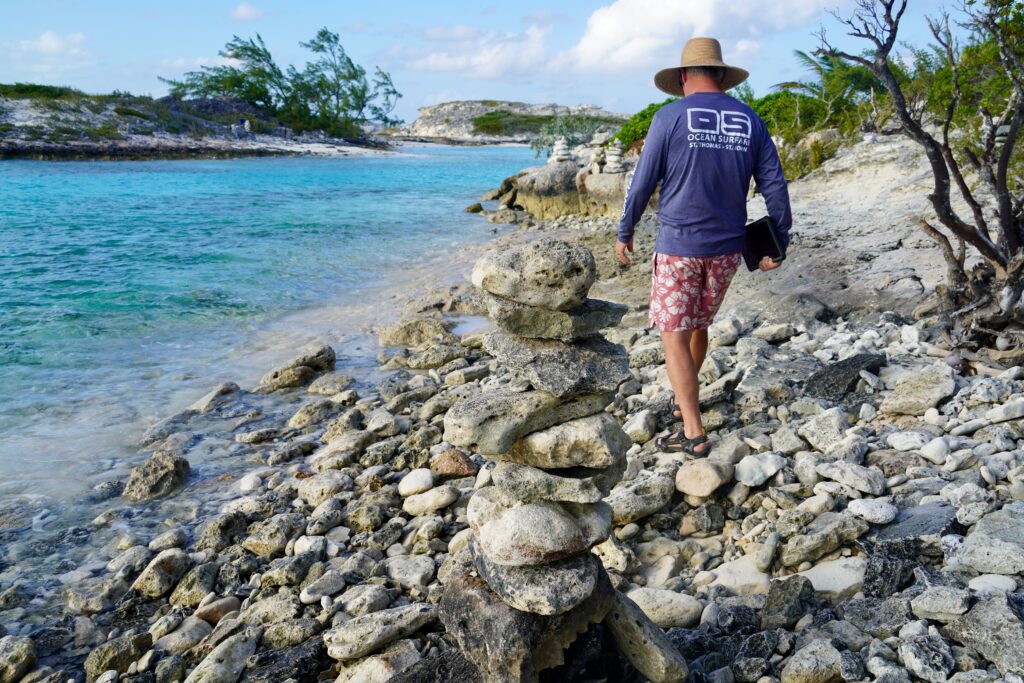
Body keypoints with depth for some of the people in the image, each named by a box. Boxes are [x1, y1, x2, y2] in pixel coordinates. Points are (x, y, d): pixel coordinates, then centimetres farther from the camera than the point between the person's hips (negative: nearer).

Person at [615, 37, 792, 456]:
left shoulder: (670, 117, -7)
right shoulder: (750, 121, 5)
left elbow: (642, 183, -5)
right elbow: (775, 187, 3)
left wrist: (624, 233, 7)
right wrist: (779, 244, 11)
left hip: (678, 245, -5)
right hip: (727, 248, 5)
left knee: (675, 336, 0)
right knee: (698, 326, 22)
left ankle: (694, 433, -5)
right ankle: (684, 401, 40)